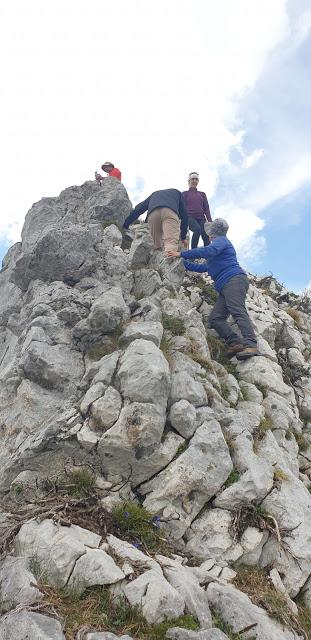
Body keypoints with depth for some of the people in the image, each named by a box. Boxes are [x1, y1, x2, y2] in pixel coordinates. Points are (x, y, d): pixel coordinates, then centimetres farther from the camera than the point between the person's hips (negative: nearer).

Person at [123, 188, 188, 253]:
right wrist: (183, 237, 34)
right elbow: (184, 214, 32)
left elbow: (138, 210, 33)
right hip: (170, 211, -2)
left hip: (153, 213, 3)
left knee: (157, 246, 12)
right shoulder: (177, 192, 40)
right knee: (171, 244, -18)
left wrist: (125, 225, 34)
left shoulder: (154, 194, 44)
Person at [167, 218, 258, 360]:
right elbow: (203, 267, 44)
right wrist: (184, 263, 44)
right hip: (225, 287, 9)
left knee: (238, 312, -27)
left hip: (234, 279, -9)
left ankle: (251, 345, -40)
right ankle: (236, 343, -20)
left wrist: (181, 254, -13)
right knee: (215, 318, -7)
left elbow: (209, 251, -15)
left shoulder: (221, 240, 8)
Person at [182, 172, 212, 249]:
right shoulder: (185, 193, 18)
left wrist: (210, 221, 3)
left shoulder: (202, 194, 25)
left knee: (206, 237, -23)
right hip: (190, 217, -3)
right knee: (197, 229, -36)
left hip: (201, 218, 3)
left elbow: (206, 208, 18)